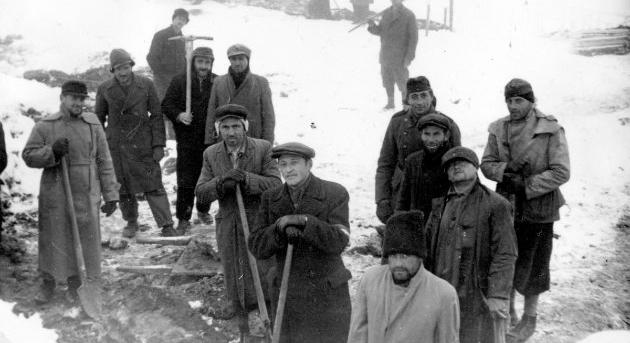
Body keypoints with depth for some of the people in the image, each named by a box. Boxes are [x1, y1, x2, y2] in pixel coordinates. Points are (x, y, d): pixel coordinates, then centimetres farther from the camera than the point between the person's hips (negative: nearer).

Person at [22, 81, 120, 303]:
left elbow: (104, 162, 5)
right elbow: (28, 155, 2)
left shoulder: (93, 126, 4)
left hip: (86, 197, 1)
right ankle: (48, 284, 23)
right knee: (52, 239, 7)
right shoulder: (45, 126, 1)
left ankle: (75, 284, 23)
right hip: (54, 196, -1)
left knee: (85, 241, 6)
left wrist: (110, 195, 2)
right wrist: (51, 152, -17)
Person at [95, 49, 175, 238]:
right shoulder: (105, 89, 0)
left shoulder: (146, 85, -2)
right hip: (117, 147, 1)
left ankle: (166, 226, -1)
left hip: (143, 144, -1)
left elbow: (156, 115, 1)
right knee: (123, 187, 9)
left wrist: (158, 144, -4)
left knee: (154, 186, -4)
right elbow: (98, 118, 10)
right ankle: (131, 222, 28)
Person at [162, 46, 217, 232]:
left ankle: (203, 210, 34)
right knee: (186, 181, 0)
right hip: (187, 140, -2)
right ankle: (183, 218, 11)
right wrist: (178, 115, -18)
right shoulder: (180, 81, -2)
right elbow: (166, 105, 0)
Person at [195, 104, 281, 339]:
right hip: (228, 228, 3)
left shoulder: (263, 149, -10)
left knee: (263, 279, 1)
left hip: (259, 225, -3)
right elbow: (201, 194, -5)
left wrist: (246, 179, -30)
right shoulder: (211, 155, -2)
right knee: (235, 277, 12)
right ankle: (244, 328, 31)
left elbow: (276, 185, -16)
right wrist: (222, 181, -25)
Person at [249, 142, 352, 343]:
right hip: (288, 295, 3)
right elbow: (257, 248, -4)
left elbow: (339, 242, -18)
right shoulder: (270, 198, 2)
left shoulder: (335, 194, -8)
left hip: (328, 295, -3)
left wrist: (304, 221, -30)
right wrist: (281, 229, -23)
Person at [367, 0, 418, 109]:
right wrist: (372, 26, -9)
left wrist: (409, 57, -15)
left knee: (402, 82, 2)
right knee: (387, 81, 16)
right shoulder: (386, 13, 7)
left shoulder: (409, 15, -11)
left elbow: (413, 37, -11)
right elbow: (380, 31, 14)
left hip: (399, 58, -6)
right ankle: (390, 103, 34)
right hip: (385, 55, 6)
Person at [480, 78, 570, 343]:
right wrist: (506, 170, -16)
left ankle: (529, 319, 26)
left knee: (533, 264, 7)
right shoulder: (498, 129, 1)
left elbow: (561, 172, -13)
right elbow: (486, 163, 5)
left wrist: (526, 185, -18)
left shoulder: (551, 130, -12)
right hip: (507, 205, 4)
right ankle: (508, 312, 32)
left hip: (537, 208, -3)